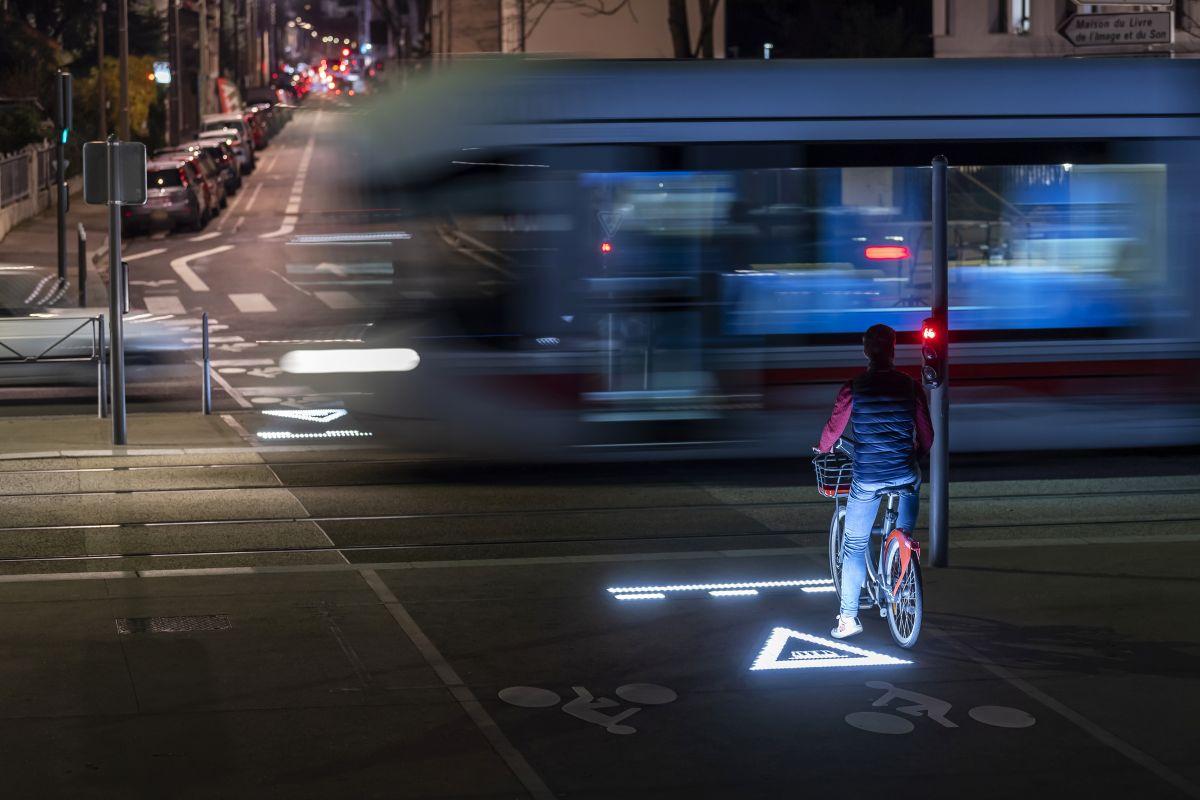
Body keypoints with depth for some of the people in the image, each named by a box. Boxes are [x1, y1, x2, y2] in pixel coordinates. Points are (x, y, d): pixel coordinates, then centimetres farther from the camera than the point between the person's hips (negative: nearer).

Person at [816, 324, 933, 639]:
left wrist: (822, 448, 22)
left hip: (866, 479, -2)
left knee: (855, 545, 7)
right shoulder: (911, 386, -2)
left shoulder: (853, 388, -7)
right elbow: (927, 435, 5)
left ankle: (848, 617, 4)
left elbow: (834, 428, 0)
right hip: (905, 473, 2)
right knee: (904, 537, 31)